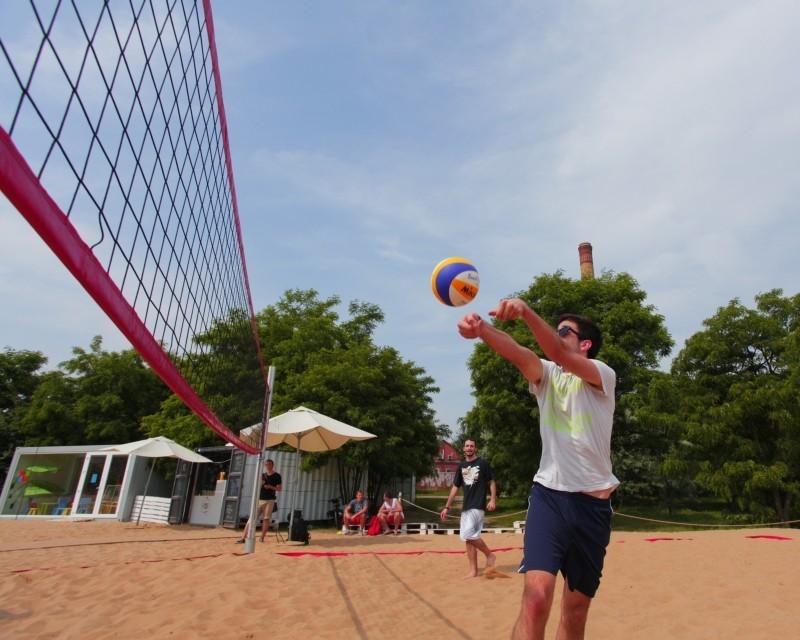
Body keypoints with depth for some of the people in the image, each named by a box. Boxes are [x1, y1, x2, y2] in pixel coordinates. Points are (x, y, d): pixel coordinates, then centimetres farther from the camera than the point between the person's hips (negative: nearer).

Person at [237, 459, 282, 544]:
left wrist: (270, 487, -14)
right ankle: (243, 538, -4)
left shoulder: (277, 476, 2)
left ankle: (262, 538, 5)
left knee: (266, 518, -3)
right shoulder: (262, 475, 14)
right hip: (259, 499, 3)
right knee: (251, 518, -3)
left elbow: (279, 488, 0)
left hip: (269, 500, -3)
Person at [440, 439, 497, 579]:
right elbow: (455, 487, 14)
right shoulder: (461, 466, 11)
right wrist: (447, 507, 12)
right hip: (465, 507, 6)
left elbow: (491, 482, 0)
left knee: (468, 534, -17)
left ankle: (489, 554, 4)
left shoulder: (482, 463, -3)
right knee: (467, 538, 6)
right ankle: (473, 571, 14)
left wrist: (493, 500, -14)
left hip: (478, 506, -6)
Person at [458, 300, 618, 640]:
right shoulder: (546, 374, 8)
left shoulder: (603, 375, -1)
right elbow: (517, 352, -14)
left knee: (576, 609, 12)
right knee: (536, 594, -17)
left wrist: (526, 311, -38)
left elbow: (559, 355, -22)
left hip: (593, 501, -1)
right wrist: (480, 328, -34)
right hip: (549, 494, 1)